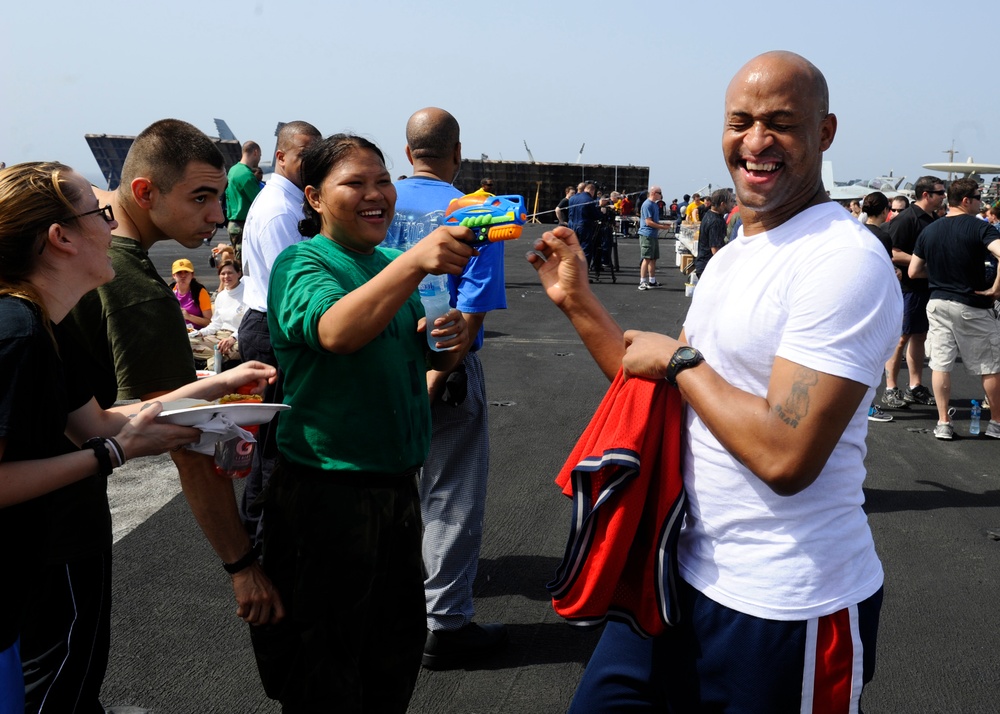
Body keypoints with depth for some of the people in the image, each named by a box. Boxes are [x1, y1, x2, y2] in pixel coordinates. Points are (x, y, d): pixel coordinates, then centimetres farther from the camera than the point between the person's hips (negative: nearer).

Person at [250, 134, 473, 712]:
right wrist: (416, 263, -47)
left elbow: (425, 360, 20)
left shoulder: (390, 267, 10)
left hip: (396, 483, 7)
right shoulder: (302, 264, -12)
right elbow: (336, 331, -35)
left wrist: (450, 343, -4)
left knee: (400, 643, 22)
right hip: (327, 490, -7)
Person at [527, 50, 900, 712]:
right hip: (687, 571, 9)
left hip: (786, 608, -8)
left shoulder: (845, 261, -20)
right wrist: (577, 300, 7)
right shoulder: (731, 256, 10)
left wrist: (681, 359, -15)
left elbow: (784, 457, -28)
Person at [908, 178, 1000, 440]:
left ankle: (943, 423, 8)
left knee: (940, 364, 7)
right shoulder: (979, 227, -13)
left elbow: (913, 271, 7)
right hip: (972, 307, -4)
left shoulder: (928, 231, 4)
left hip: (938, 303, 5)